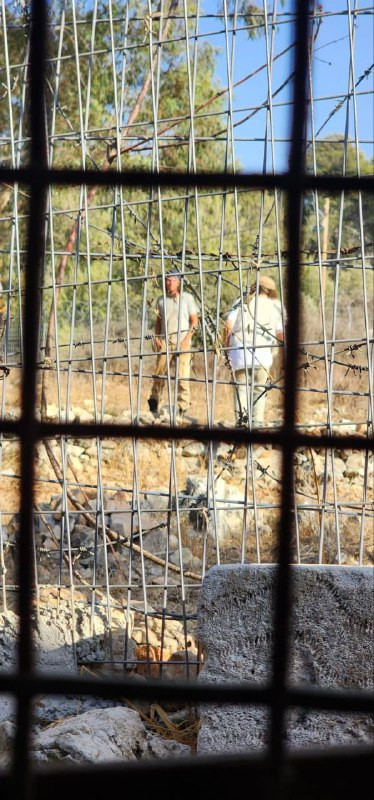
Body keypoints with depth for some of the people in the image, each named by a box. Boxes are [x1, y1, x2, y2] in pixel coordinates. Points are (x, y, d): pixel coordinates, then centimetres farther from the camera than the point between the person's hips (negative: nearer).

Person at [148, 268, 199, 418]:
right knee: (159, 374, -2)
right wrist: (156, 338, 5)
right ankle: (154, 407, 10)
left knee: (182, 375, -7)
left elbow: (194, 320, 3)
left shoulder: (187, 298, 4)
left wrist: (187, 338, -8)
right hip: (165, 341, 2)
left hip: (182, 341, -2)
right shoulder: (161, 300, 12)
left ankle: (182, 408, -2)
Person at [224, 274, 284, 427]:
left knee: (241, 387, 6)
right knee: (259, 389, 11)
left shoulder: (241, 302, 12)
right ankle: (257, 421, 2)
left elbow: (229, 324, 0)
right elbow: (280, 334, 3)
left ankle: (240, 415, -14)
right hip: (262, 353, 0)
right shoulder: (275, 306, 12)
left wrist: (226, 344, 12)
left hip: (239, 351, 0)